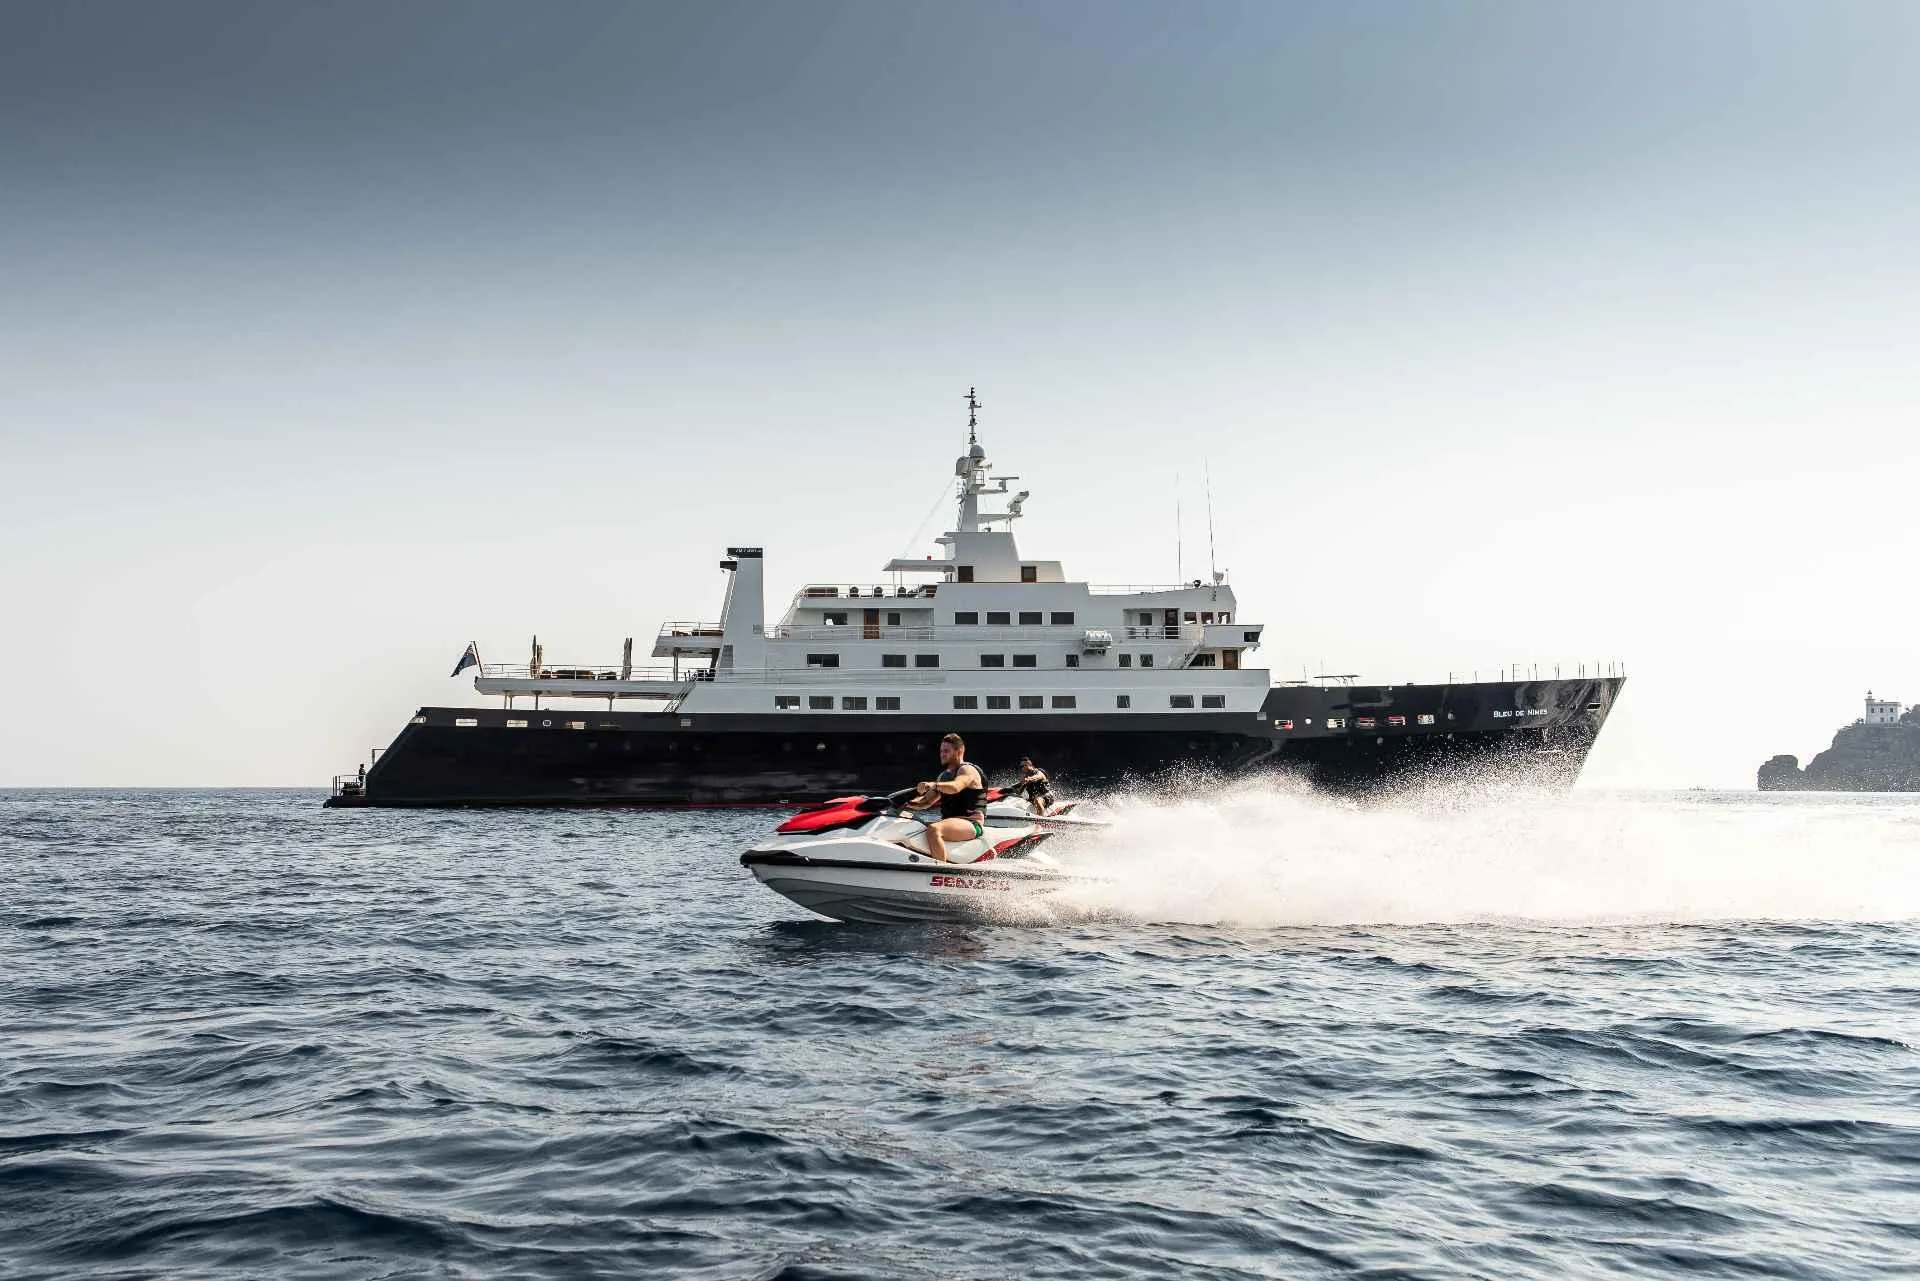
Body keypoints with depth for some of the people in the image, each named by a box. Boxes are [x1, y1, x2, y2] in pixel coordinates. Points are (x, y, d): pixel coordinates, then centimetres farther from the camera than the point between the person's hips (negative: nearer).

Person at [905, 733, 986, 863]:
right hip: (949, 821, 10)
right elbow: (926, 802, 21)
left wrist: (933, 785, -47)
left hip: (970, 823, -10)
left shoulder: (967, 770, -6)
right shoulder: (945, 775, 22)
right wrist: (907, 803, 2)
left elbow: (955, 787, -29)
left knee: (933, 830, -36)